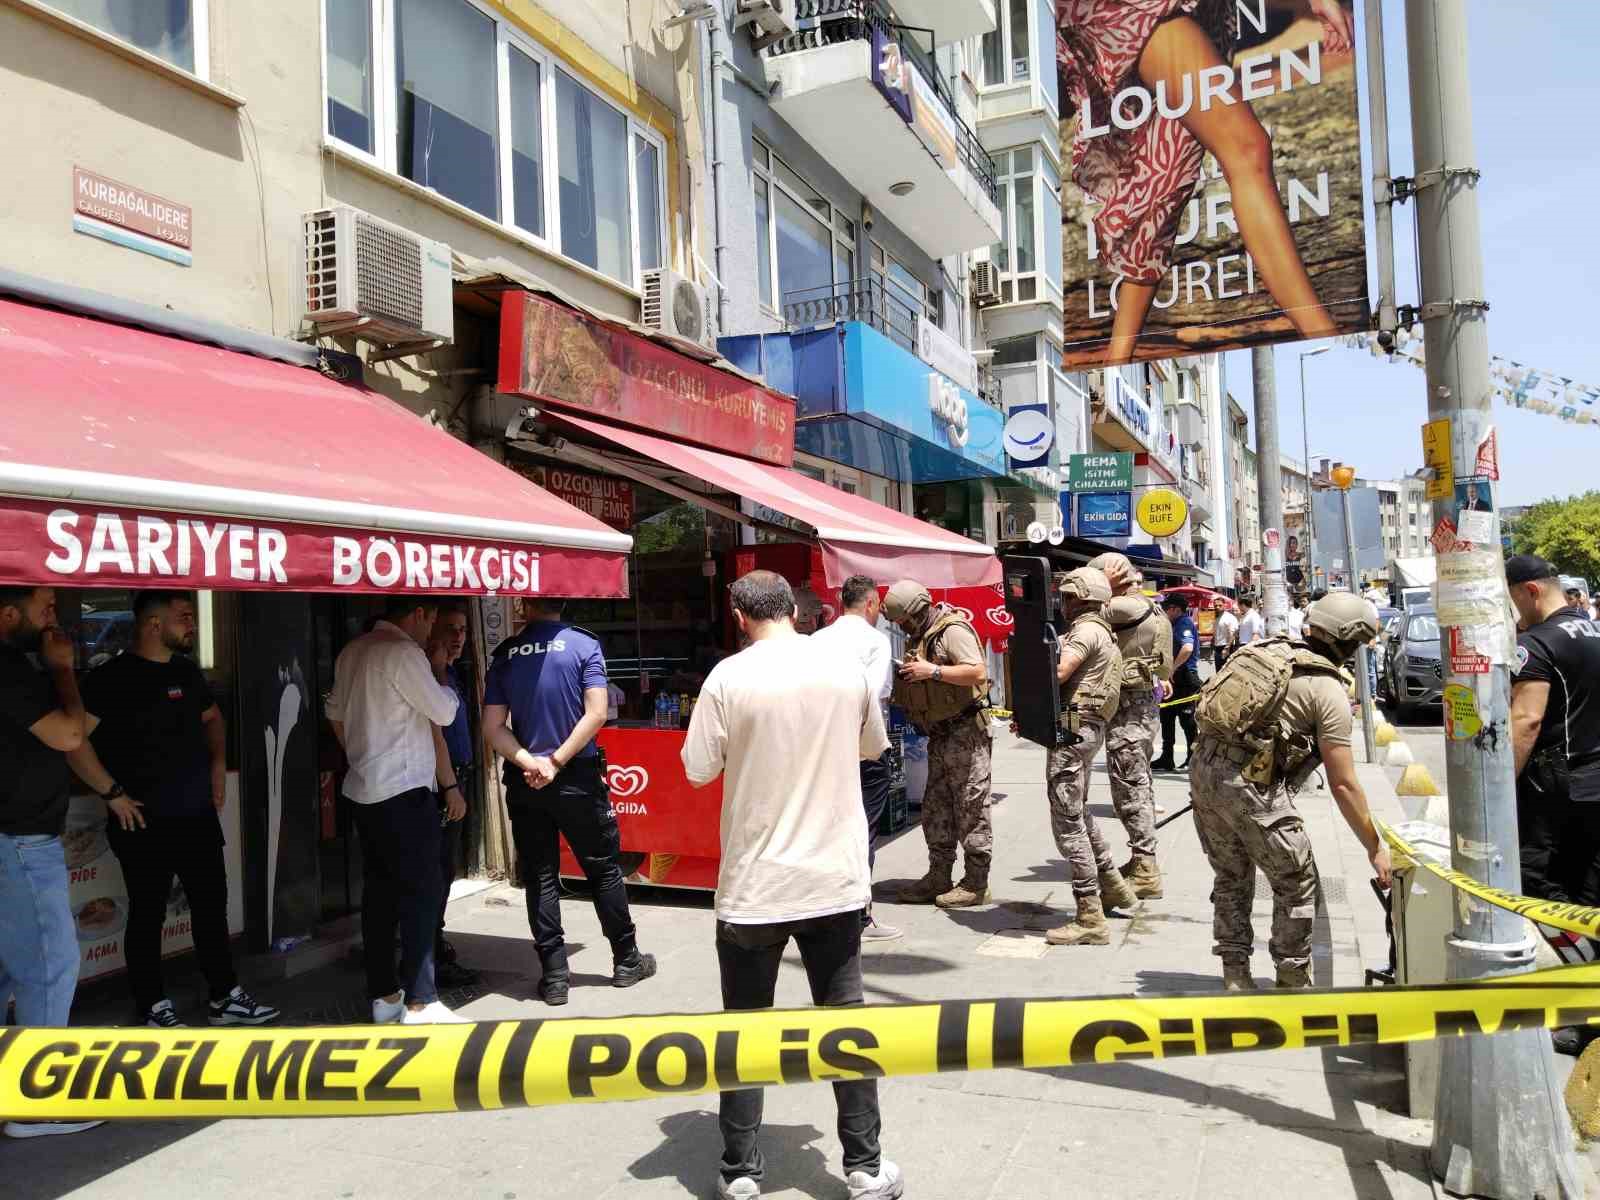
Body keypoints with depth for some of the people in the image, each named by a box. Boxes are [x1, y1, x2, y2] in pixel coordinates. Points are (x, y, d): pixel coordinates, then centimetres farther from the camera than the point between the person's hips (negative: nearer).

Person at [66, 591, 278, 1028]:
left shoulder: (187, 671, 10)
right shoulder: (112, 677, -12)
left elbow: (212, 717, 26)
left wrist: (218, 763, 11)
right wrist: (113, 793, -18)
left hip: (198, 817, 7)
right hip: (145, 824, -7)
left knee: (212, 907, 12)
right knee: (148, 916, 6)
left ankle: (226, 997, 23)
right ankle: (153, 1007, 21)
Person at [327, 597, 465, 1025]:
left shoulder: (351, 653, 13)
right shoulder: (403, 652, -14)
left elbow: (336, 716, 22)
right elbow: (442, 713, -10)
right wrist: (448, 691, 10)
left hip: (364, 792, 9)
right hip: (404, 793, -9)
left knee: (379, 894, 13)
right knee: (421, 895, -4)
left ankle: (383, 995, 19)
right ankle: (420, 1001, -1)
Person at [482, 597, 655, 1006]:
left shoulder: (504, 654, 1)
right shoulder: (584, 645, -6)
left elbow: (493, 728, -4)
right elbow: (596, 713, -15)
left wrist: (530, 763, -12)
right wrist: (557, 761, -12)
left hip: (524, 784, 2)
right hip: (578, 778, -2)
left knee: (540, 878, 8)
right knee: (604, 869, 11)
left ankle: (554, 975, 11)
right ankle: (626, 961, 22)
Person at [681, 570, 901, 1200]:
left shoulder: (730, 676, -12)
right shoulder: (845, 663, -2)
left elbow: (699, 770, -6)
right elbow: (873, 745, 12)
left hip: (754, 886, -2)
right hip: (836, 879, 3)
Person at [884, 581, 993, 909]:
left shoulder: (953, 630, -15)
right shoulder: (920, 636, 15)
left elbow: (979, 673, -25)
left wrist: (933, 671, -24)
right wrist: (903, 678, 5)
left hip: (965, 731, -10)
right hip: (940, 734, 10)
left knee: (971, 808, -3)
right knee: (935, 808, 13)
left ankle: (976, 883, 4)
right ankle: (939, 876, 21)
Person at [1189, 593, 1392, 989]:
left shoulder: (1269, 650, 14)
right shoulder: (1329, 691, -4)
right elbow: (1343, 784, -5)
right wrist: (1375, 849, 4)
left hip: (1203, 768, 7)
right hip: (1251, 784, -7)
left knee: (1231, 879, 21)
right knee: (1296, 884, 12)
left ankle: (1235, 978, 26)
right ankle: (1292, 983, 22)